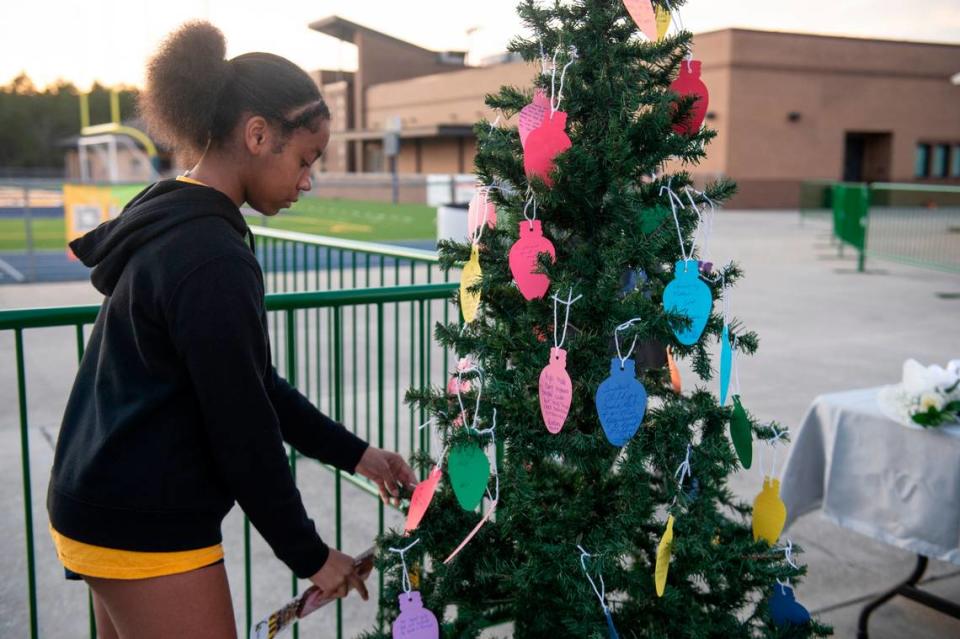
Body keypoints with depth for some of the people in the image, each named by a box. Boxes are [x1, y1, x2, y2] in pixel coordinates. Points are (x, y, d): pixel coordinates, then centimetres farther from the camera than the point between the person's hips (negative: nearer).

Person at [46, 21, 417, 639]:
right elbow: (242, 428, -20)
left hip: (105, 509, 10)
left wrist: (356, 454, 10)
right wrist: (310, 556, -8)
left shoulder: (169, 227, 8)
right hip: (146, 533, -10)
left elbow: (255, 383, 11)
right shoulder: (212, 259, -23)